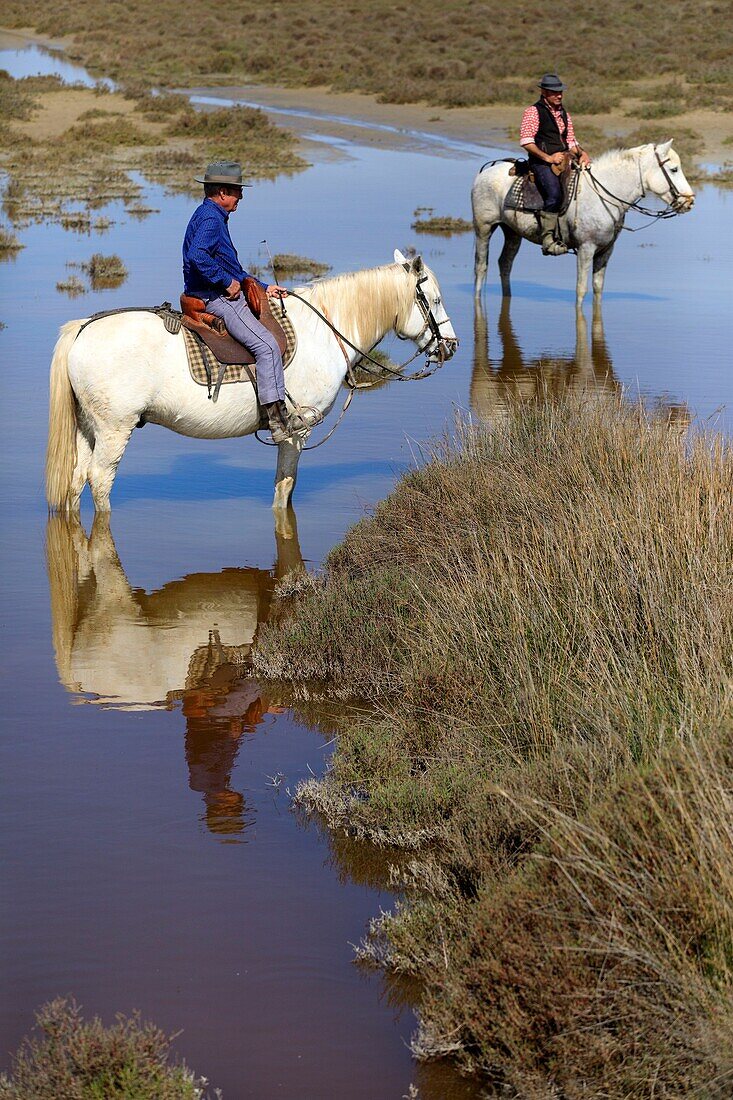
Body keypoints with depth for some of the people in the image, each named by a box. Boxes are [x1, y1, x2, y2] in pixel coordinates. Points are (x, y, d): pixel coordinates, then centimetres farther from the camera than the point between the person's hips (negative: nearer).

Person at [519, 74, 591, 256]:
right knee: (554, 194, -31)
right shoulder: (533, 112, -2)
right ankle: (548, 240, -31)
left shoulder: (564, 114, 21)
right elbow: (526, 141, -11)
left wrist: (581, 153, 2)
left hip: (563, 161, 8)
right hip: (542, 163, -8)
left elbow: (571, 141, 24)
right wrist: (547, 157, -17)